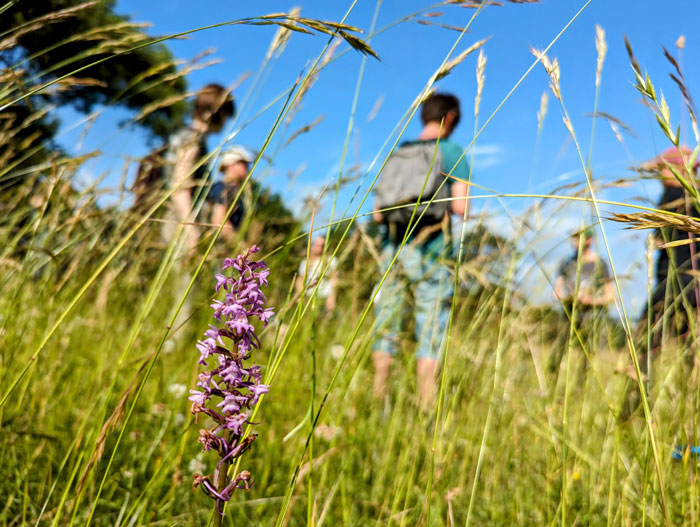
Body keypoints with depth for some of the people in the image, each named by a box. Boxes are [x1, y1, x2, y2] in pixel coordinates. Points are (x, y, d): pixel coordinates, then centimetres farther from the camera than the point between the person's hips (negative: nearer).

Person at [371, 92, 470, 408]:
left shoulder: (396, 154, 13)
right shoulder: (451, 151, 0)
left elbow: (378, 214, 9)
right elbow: (461, 206, -8)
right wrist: (444, 204, 13)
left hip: (392, 249, 4)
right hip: (430, 251, -4)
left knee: (385, 330, 8)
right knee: (430, 335, -1)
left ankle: (377, 404, 10)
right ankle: (426, 409, -2)